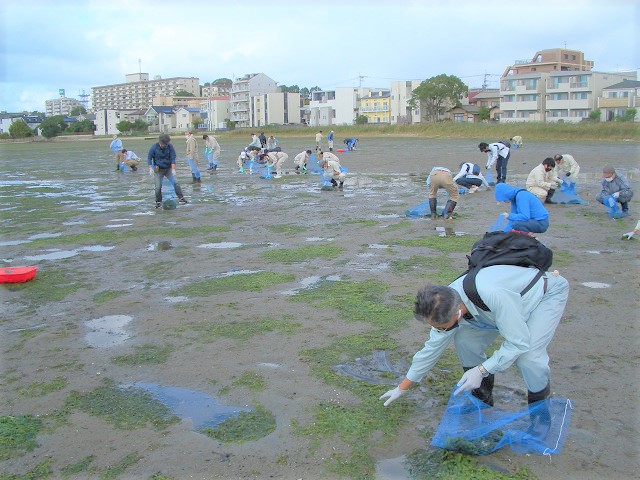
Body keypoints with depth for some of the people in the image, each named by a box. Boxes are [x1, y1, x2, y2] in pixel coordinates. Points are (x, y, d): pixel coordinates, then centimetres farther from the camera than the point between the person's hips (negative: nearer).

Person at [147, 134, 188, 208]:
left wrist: (173, 169, -16)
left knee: (175, 183, -9)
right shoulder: (154, 147, -8)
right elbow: (149, 158, -1)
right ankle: (158, 202, 9)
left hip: (168, 169, 1)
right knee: (158, 187, -5)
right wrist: (150, 168, -12)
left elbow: (173, 158, -8)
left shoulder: (170, 147, -7)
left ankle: (181, 198, -3)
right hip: (159, 170, -1)